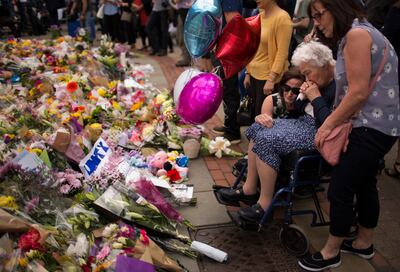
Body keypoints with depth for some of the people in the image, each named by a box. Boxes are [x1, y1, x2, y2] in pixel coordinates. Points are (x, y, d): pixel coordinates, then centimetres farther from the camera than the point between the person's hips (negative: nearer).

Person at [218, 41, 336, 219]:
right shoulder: (318, 81, 10)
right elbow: (298, 109, 17)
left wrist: (316, 97, -18)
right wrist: (303, 95, -3)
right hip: (304, 123, 11)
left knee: (266, 140, -23)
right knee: (257, 128, 4)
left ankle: (265, 204, -12)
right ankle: (249, 189, 5)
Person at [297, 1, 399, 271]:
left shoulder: (356, 34, -17)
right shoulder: (357, 33, 15)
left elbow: (359, 92, -21)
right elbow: (354, 90, 8)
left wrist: (329, 124, -11)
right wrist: (333, 122, -3)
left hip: (372, 126, -10)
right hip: (376, 123, 10)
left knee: (340, 190, -2)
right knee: (364, 184, 20)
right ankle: (364, 244, 37)